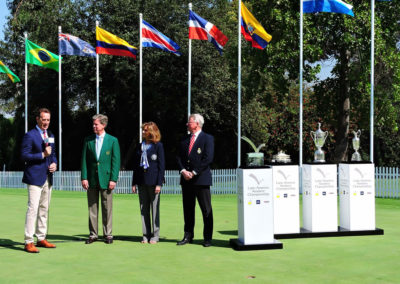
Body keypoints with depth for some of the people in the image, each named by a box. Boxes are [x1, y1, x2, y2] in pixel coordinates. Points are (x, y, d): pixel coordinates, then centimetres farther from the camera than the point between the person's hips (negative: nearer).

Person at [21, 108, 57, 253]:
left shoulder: (50, 136, 16)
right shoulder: (29, 135, -7)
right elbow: (24, 156, -12)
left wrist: (54, 163, 4)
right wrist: (42, 155, -19)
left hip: (48, 178, 8)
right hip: (35, 177, -8)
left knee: (44, 209, 11)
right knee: (33, 209, -11)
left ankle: (41, 239, 20)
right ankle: (28, 242, -8)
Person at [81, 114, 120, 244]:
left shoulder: (113, 140, 1)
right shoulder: (88, 140, 7)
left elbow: (116, 161, -1)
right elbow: (84, 160, 6)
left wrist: (113, 179, -8)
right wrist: (84, 177, -2)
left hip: (106, 178, -2)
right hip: (91, 179, 2)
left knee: (107, 208, 3)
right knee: (92, 208, 6)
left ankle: (108, 234, 12)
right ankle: (93, 234, 14)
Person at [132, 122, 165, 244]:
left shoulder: (158, 146, -3)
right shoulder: (140, 146, 12)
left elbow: (161, 165, -6)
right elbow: (136, 165, 13)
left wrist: (159, 184, -12)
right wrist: (134, 183, 7)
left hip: (153, 181, -5)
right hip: (142, 181, 5)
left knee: (155, 209, 0)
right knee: (143, 209, 7)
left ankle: (155, 236, 7)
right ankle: (146, 235, 14)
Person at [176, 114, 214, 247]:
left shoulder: (207, 138, -1)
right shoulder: (185, 140, 16)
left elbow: (208, 158, -10)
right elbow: (180, 157, 13)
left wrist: (194, 172, -13)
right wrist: (183, 171, -6)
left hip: (201, 179, -5)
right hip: (186, 180, 6)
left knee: (206, 210, -1)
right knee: (188, 209, 9)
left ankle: (207, 238, 5)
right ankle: (188, 236, 17)